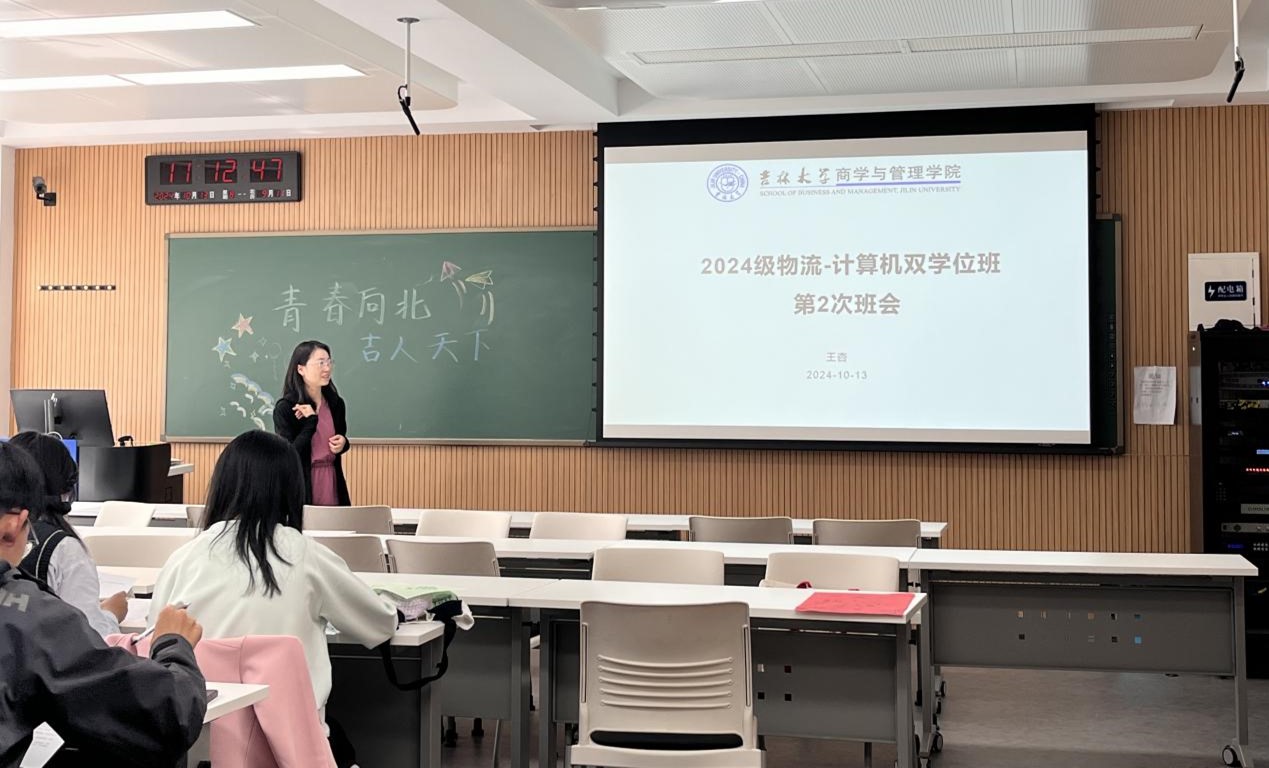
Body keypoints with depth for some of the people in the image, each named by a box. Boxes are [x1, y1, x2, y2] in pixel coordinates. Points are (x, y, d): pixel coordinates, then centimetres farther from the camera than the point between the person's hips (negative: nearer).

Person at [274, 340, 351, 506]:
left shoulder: (336, 403, 5)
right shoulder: (285, 408, -10)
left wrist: (343, 443, -1)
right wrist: (311, 420, -19)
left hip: (332, 486, 5)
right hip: (300, 489, -5)